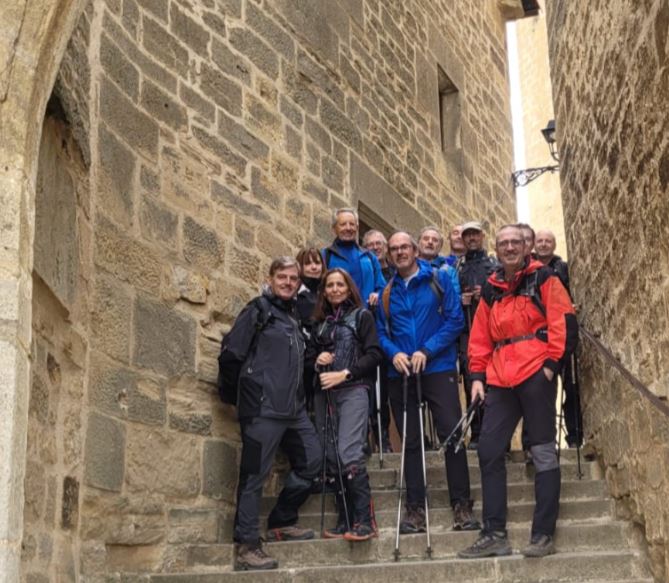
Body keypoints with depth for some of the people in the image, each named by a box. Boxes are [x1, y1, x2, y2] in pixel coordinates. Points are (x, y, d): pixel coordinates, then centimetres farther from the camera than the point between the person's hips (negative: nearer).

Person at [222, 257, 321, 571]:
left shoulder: (293, 314, 19)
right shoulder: (258, 310, -4)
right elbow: (231, 353, -8)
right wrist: (247, 388, 0)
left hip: (293, 408, 8)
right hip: (263, 408, -8)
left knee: (310, 460, 11)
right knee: (254, 474, -6)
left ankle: (281, 522, 25)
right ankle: (247, 546, 0)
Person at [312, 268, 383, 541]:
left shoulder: (362, 315, 5)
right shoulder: (320, 322, 19)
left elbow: (374, 354, -4)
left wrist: (344, 374, -12)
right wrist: (317, 360, 1)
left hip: (353, 389, -5)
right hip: (325, 393, 6)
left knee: (349, 453, -18)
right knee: (331, 458, 2)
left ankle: (365, 520, -15)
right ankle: (345, 520, 9)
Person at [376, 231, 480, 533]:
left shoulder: (439, 279, 1)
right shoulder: (387, 292, 11)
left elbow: (455, 319, -5)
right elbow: (381, 331, 10)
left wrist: (427, 351, -15)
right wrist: (394, 353, -11)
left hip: (438, 369, -3)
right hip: (401, 373, 3)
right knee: (410, 442, 6)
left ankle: (462, 505, 1)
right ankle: (415, 508, 12)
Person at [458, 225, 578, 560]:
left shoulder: (543, 279, 2)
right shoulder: (491, 290, 17)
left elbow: (564, 322, -6)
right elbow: (480, 337, 17)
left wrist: (551, 363, -13)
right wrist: (478, 376, 8)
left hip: (536, 374, -6)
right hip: (500, 379, 6)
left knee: (543, 452, -1)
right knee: (488, 451, 2)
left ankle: (543, 535, 5)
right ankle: (494, 534, 8)